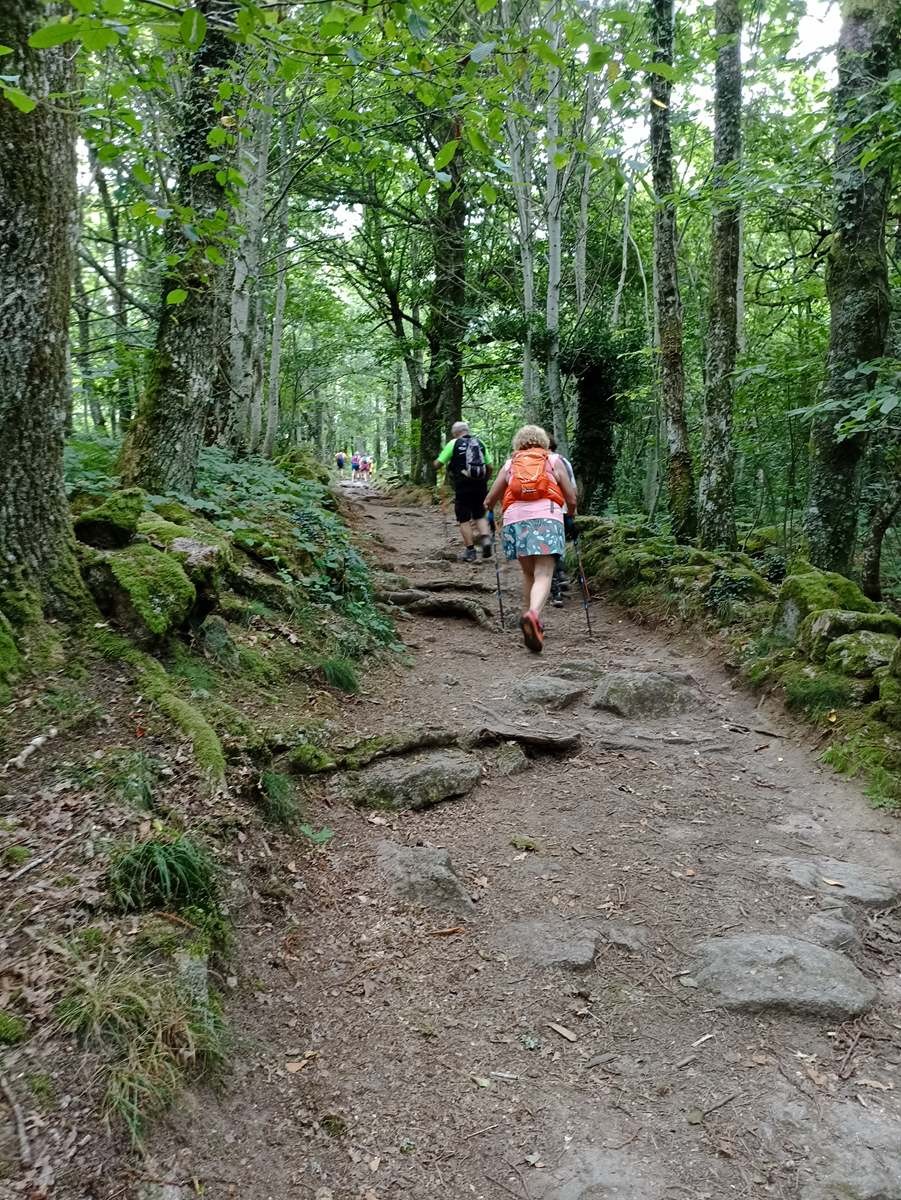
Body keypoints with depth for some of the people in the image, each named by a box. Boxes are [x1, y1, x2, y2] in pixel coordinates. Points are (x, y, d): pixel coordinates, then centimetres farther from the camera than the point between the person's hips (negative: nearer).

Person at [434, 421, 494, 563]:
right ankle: (485, 537, -6)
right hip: (480, 486, 4)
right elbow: (490, 467, 10)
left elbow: (438, 463, 0)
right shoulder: (480, 443, 11)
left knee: (464, 519, 6)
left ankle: (470, 551, 5)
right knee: (479, 515, 18)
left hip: (463, 487, -4)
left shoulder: (454, 443, -1)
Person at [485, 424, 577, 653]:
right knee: (543, 576, -9)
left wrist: (488, 512, 44)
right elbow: (571, 499, 17)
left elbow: (490, 500, 21)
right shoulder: (554, 461, 20)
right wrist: (571, 515, 38)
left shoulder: (510, 464, 23)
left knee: (528, 574, 17)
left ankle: (532, 625, 18)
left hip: (515, 518, 2)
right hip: (546, 517, -2)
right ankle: (533, 614, -36)